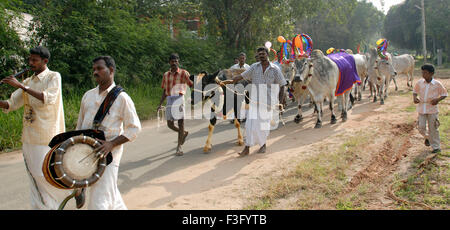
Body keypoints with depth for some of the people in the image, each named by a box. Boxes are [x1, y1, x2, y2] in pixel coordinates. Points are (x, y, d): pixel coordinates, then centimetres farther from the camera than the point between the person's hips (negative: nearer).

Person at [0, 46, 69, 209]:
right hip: (29, 137, 7)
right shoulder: (28, 82, 15)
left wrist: (21, 86, -22)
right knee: (35, 177, 9)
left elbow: (49, 98, -21)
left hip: (47, 135, -6)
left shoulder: (54, 77, -4)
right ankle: (41, 207, 20)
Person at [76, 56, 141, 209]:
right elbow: (80, 124, 21)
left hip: (108, 152, -6)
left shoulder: (121, 97, -7)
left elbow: (134, 128, -7)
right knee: (110, 193, 18)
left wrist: (111, 144, -18)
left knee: (99, 200, -8)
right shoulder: (88, 95, 11)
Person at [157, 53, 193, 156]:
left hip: (179, 98, -4)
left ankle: (179, 147, 3)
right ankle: (184, 133, 34)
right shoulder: (166, 75, 15)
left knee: (181, 122, -4)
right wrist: (160, 104, 12)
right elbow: (164, 91, 18)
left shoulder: (183, 73, 4)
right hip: (169, 100, 4)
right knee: (170, 124, 5)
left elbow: (191, 85, -2)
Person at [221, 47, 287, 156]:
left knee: (264, 124, 6)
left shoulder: (275, 69, -1)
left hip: (268, 102, -1)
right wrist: (232, 80, -17)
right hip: (254, 101, 1)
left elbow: (282, 85, 3)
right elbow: (243, 75, 0)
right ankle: (247, 148, -1)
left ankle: (263, 145, 29)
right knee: (251, 123, -5)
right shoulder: (254, 67, 5)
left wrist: (280, 101, -2)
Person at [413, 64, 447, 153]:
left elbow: (444, 94, 1)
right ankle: (427, 137, 35)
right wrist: (415, 98, -6)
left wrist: (437, 100, -17)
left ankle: (436, 147, 17)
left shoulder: (437, 84, -7)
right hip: (421, 109, 3)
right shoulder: (419, 83, -1)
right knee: (421, 128, 2)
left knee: (433, 128, 3)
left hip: (432, 109, -3)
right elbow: (415, 91, 14)